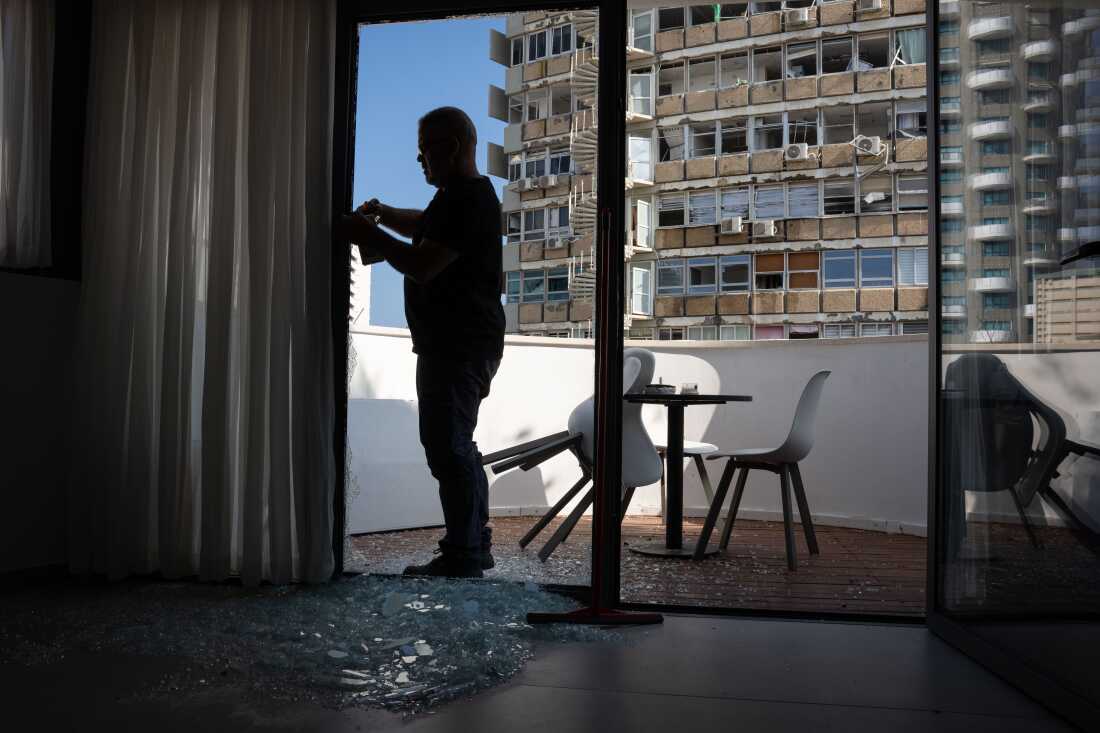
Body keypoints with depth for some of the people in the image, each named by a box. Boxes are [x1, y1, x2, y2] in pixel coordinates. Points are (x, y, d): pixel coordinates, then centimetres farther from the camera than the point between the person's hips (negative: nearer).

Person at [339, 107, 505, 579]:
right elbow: (424, 227, 35)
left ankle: (463, 558, -2)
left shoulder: (467, 199, -16)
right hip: (458, 343, 11)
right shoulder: (464, 196, 18)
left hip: (458, 346, -11)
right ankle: (476, 544, 25)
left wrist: (369, 235, -9)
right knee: (456, 446, 16)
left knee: (447, 447, -8)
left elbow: (423, 265, -22)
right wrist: (385, 215, 18)